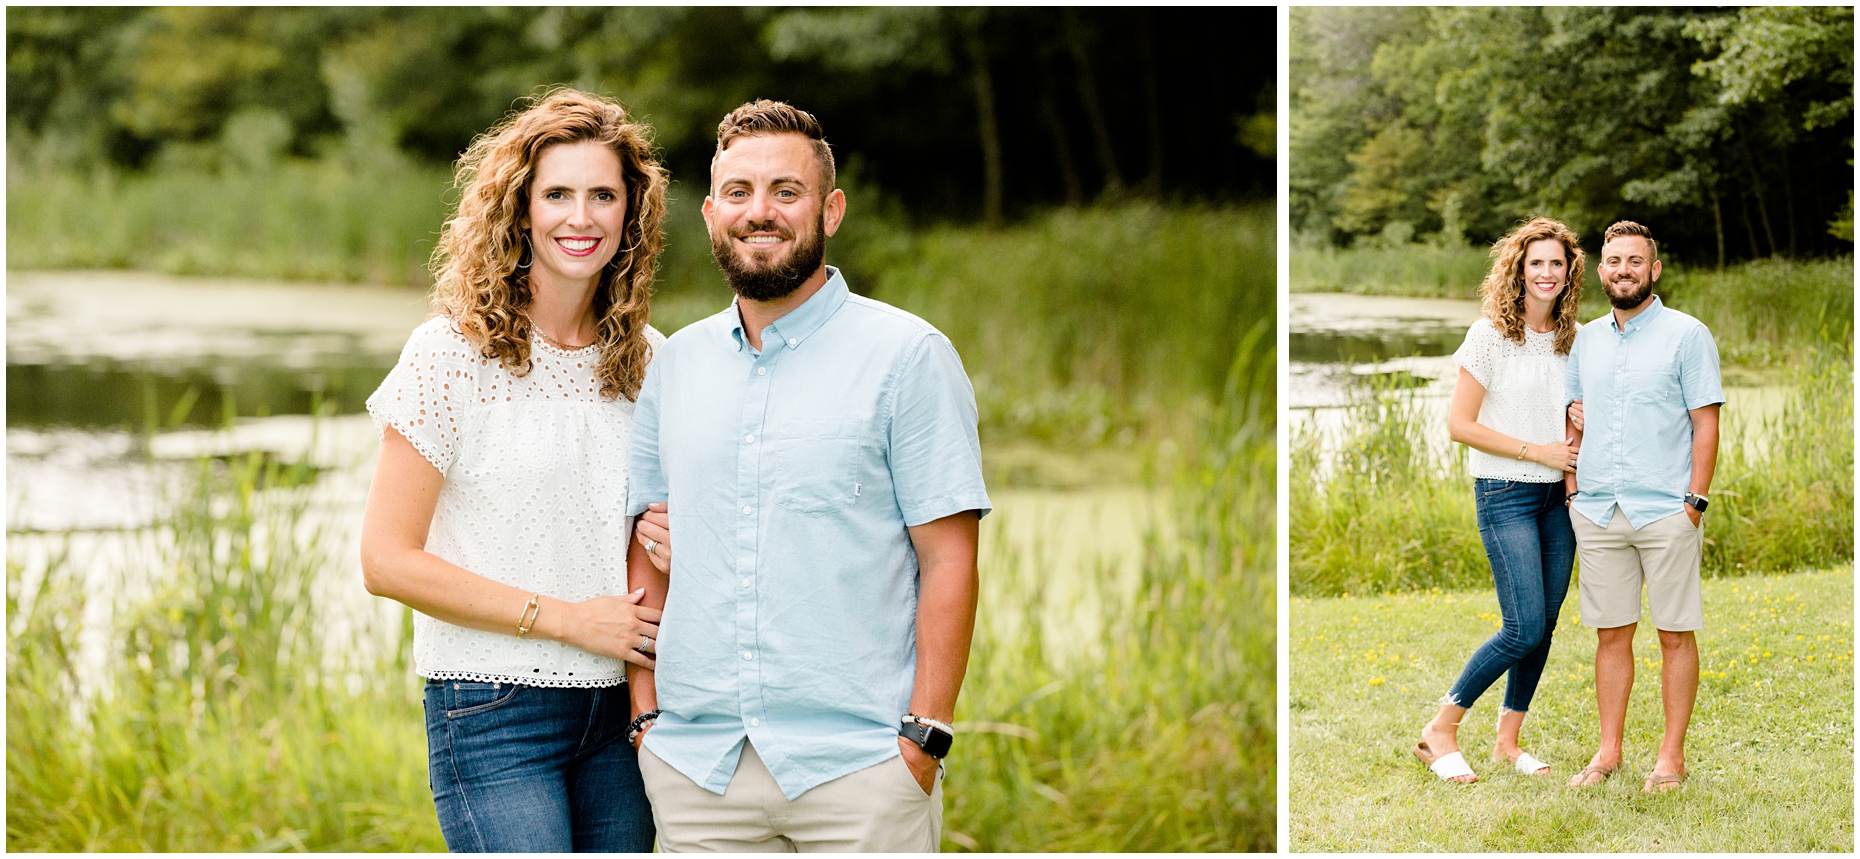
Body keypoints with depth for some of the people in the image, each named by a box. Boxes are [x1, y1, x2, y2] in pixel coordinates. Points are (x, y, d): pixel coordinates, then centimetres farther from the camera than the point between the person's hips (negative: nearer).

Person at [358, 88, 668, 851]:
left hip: (618, 712, 5)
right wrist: (566, 619, -13)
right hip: (495, 716, -5)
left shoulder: (646, 360, 8)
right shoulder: (453, 354, -8)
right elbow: (387, 560, -11)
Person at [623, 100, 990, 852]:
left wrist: (924, 735, -12)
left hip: (859, 762, -4)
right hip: (694, 764, 4)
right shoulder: (675, 365, 12)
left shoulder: (908, 357, -2)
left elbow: (948, 560, -5)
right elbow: (651, 555, 16)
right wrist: (646, 710, 7)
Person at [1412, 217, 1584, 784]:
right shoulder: (1491, 334, -9)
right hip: (1506, 495, -6)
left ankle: (1508, 740, 19)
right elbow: (1460, 424, -11)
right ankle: (1440, 731, 1)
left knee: (1545, 624, 6)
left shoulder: (1575, 338, 8)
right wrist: (1537, 451, -14)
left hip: (1559, 494, 6)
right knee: (1524, 629, -12)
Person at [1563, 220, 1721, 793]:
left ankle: (1671, 756, 8)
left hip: (1666, 511, -4)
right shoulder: (1586, 340, 13)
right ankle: (1609, 752, 14)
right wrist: (1573, 488, 9)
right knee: (1611, 634, 7)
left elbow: (1706, 423, -4)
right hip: (1597, 511, 4)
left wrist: (1695, 501, -11)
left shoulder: (1687, 335, -1)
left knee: (1675, 634, 1)